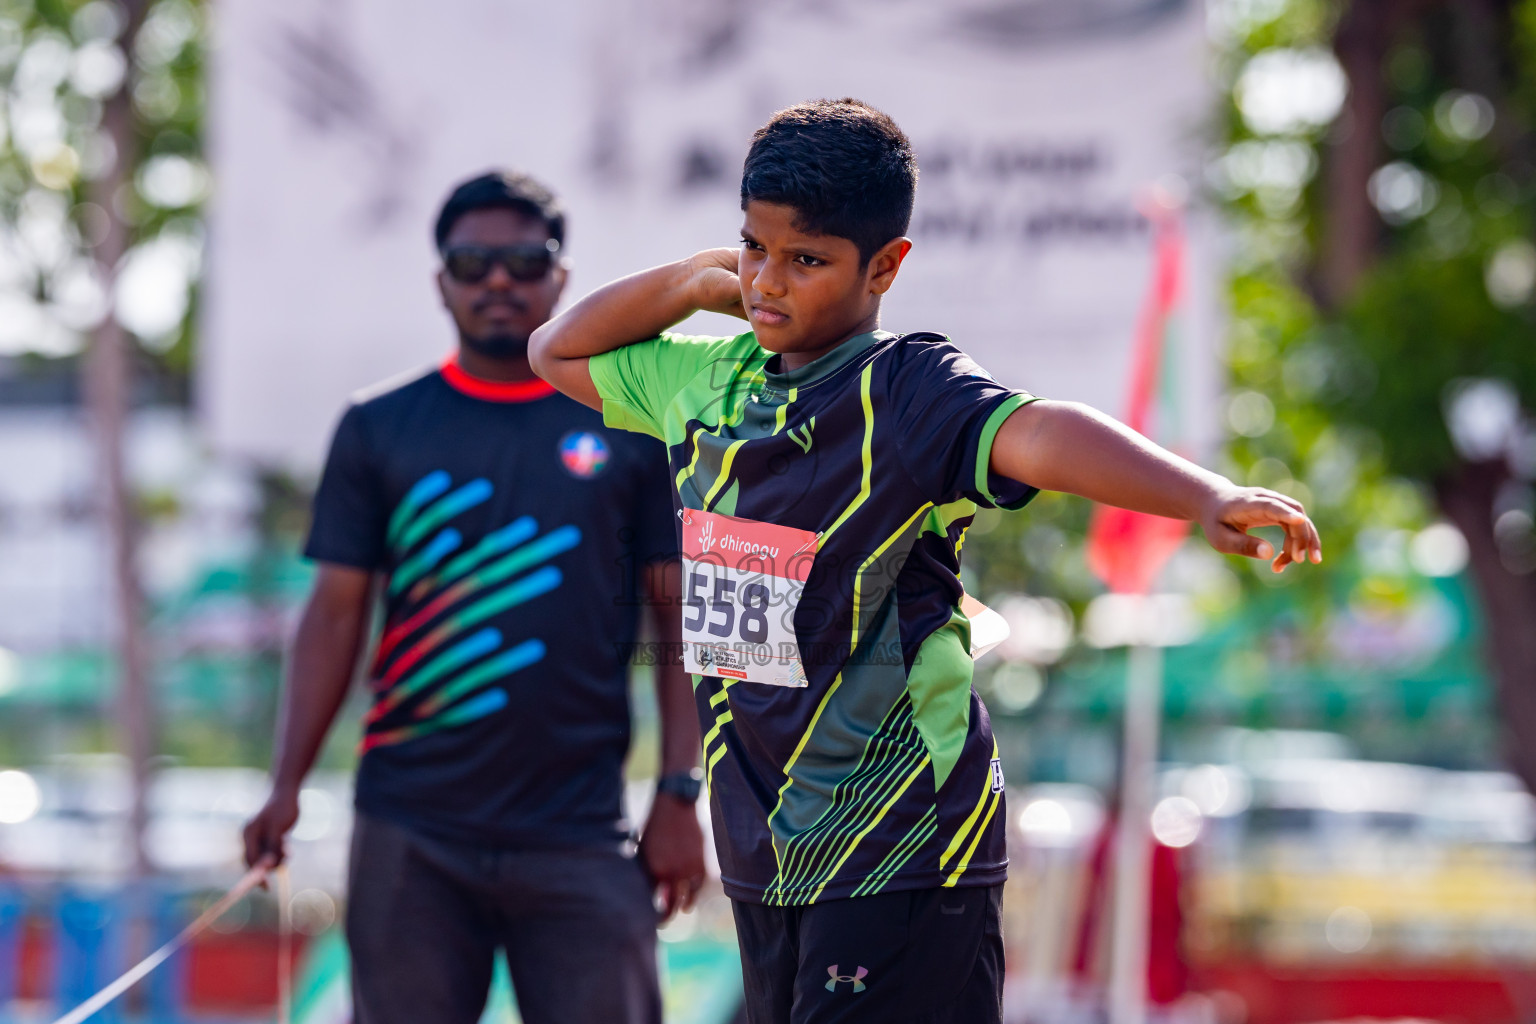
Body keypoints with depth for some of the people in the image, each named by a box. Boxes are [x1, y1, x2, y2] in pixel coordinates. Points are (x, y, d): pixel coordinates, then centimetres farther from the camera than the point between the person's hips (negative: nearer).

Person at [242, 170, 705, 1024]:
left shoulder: (633, 428, 6)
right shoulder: (380, 430, 9)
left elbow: (682, 620, 5)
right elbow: (337, 614, 7)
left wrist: (681, 794, -3)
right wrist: (287, 786, -5)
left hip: (579, 838, -1)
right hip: (412, 835, 1)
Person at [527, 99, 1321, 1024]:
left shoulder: (902, 391, -14)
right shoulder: (709, 381, 10)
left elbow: (1038, 437, -34)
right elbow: (558, 352, 27)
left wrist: (1212, 500, -52)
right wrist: (694, 280, 11)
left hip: (901, 846, -8)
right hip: (765, 844, 8)